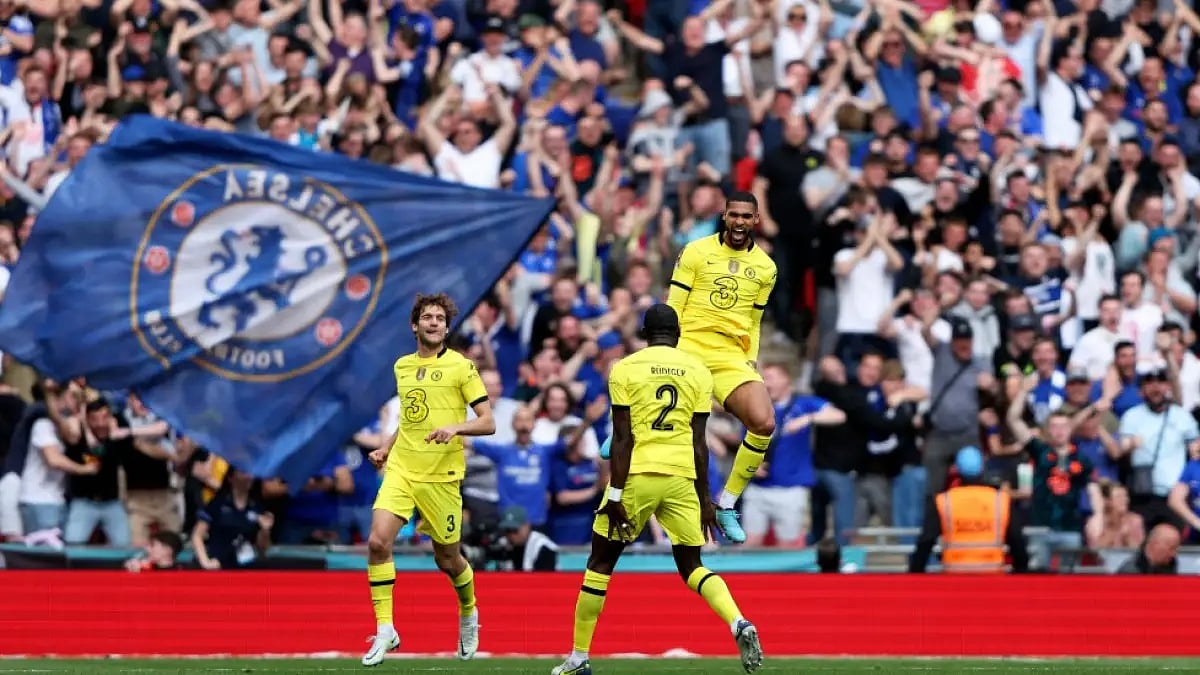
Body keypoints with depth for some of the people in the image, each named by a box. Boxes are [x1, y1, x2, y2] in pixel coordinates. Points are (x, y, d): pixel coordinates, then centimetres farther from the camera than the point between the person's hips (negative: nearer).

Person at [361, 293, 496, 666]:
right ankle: (384, 631, -9)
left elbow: (488, 423, -6)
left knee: (447, 558, 7)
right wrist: (387, 447, 13)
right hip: (401, 468, 4)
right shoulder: (402, 366, 12)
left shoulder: (460, 367, -4)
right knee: (378, 541, -16)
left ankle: (468, 613, 38)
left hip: (441, 476, -4)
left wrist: (455, 427, -24)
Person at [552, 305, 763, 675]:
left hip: (636, 476, -2)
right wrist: (704, 498, 9)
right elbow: (698, 442, 4)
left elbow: (622, 439, -7)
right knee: (692, 566, 13)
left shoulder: (625, 369, -1)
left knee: (600, 562, 12)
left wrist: (616, 495, -7)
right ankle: (739, 624, -14)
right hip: (681, 477, 2)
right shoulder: (697, 371, 6)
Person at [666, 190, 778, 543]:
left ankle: (726, 506, -2)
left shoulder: (765, 268, 11)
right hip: (688, 346, -2)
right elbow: (673, 307, 2)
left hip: (732, 356, 2)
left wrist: (751, 363, 8)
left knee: (763, 423, -18)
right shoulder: (696, 252, 2)